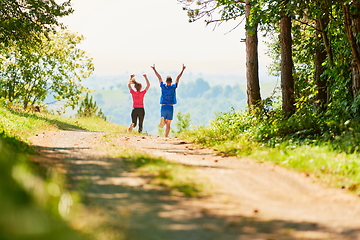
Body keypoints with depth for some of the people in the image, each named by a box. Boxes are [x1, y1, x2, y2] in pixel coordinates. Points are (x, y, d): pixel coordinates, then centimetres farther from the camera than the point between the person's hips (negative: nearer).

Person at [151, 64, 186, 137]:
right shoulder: (173, 87, -2)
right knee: (168, 124, 4)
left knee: (165, 122, 14)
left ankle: (162, 119, -21)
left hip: (163, 107, 1)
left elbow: (159, 77, 8)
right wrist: (183, 70, 10)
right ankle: (166, 136, -4)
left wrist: (154, 69, 15)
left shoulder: (163, 86, 0)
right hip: (170, 107, -1)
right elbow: (178, 78, 4)